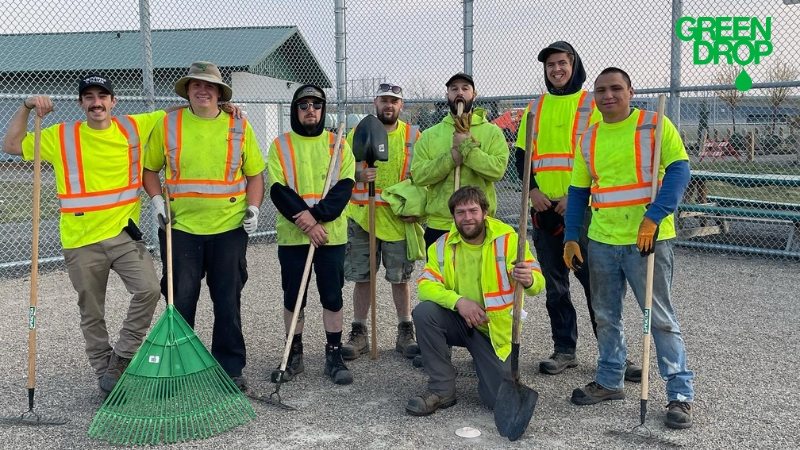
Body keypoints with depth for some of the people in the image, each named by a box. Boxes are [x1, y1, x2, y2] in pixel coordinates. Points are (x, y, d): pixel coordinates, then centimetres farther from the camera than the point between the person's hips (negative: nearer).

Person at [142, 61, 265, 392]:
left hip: (229, 228, 0)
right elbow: (150, 168, 11)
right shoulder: (168, 124, 2)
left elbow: (255, 174, 8)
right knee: (180, 301, 9)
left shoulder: (239, 126, 3)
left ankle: (231, 369, 20)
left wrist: (253, 207, -5)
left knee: (228, 302, 8)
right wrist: (156, 199, -4)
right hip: (180, 228, 0)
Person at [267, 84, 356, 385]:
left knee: (332, 296, 4)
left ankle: (334, 356, 16)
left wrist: (318, 214, -19)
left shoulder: (338, 144, 6)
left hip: (332, 235, 0)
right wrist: (306, 221, -18)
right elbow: (278, 190, -6)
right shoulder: (280, 145, 4)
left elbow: (345, 186, -5)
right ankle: (294, 356, 21)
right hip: (292, 236, 0)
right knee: (293, 297, 8)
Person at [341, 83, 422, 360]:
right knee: (361, 277, 6)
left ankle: (405, 334, 19)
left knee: (400, 278, 6)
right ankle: (359, 333, 17)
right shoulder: (357, 133, 6)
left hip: (399, 219, 0)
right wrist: (358, 175, -14)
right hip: (361, 216, 1)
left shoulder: (413, 136, 5)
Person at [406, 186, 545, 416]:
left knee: (499, 398, -14)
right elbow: (425, 285, -14)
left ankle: (484, 362, 24)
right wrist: (458, 301, -31)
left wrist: (529, 279, -47)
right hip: (458, 321, 2)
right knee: (424, 311, -28)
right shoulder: (443, 245, -5)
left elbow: (538, 282, -22)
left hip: (495, 328, -2)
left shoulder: (508, 240, -13)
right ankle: (441, 390, -12)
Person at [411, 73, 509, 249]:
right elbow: (418, 175, -5)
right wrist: (451, 157, -17)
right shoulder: (429, 135, 6)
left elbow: (498, 170, -13)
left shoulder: (492, 132, 2)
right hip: (439, 225, 2)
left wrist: (467, 147, -16)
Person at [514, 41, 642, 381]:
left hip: (582, 208, -5)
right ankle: (564, 349, 20)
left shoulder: (593, 104, 0)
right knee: (554, 283, 10)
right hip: (544, 209, 5)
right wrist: (532, 188, -2)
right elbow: (521, 155, 14)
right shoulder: (535, 108, 14)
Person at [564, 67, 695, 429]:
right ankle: (609, 381, 30)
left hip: (647, 239, -5)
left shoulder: (654, 125, -4)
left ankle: (680, 393, 13)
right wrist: (571, 238, 5)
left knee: (660, 318, 1)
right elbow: (578, 192, 13)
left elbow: (679, 170, -13)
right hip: (601, 241, 5)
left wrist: (653, 217, -23)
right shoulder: (588, 139, 9)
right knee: (606, 316, 14)